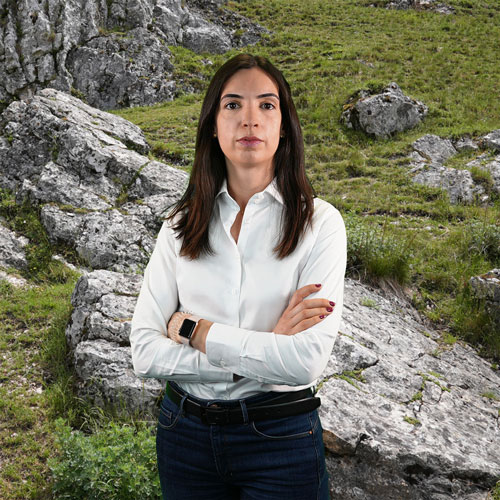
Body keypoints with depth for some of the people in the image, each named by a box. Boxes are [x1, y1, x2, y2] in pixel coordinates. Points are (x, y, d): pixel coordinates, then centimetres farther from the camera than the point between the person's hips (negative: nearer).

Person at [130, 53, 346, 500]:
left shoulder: (319, 223, -9)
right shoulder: (181, 225, -1)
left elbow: (306, 361, -20)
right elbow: (145, 352, -8)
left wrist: (193, 328, -14)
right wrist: (261, 349, -17)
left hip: (281, 439, -2)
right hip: (186, 430, 3)